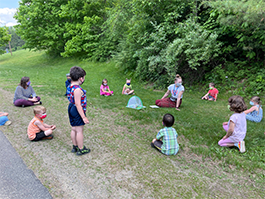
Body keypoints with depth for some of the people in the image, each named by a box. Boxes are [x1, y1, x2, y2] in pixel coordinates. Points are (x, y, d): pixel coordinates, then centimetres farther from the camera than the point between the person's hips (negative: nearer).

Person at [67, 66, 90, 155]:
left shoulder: (70, 87, 5)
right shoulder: (77, 89, -25)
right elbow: (78, 104, -26)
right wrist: (83, 117, -23)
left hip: (71, 109, 10)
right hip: (77, 111, -10)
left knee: (74, 129, 20)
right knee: (79, 130, 3)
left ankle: (75, 146, 35)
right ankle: (81, 149, 17)